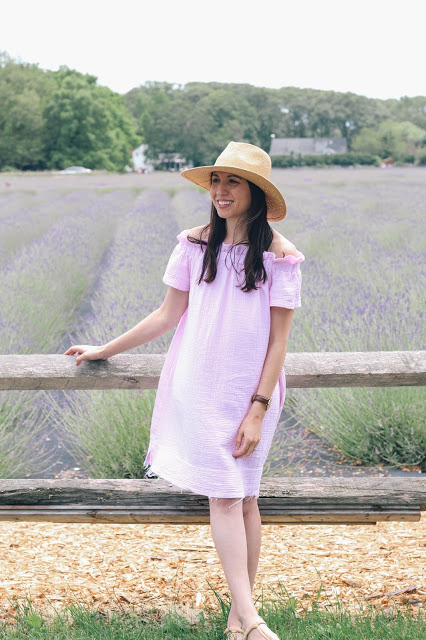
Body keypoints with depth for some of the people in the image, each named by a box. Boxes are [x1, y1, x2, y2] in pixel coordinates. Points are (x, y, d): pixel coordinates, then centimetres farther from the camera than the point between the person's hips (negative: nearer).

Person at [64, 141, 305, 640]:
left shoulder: (279, 256, -3)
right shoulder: (196, 245, 4)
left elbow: (278, 339, -4)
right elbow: (167, 316, 11)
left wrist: (258, 411, -9)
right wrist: (104, 351, 15)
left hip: (249, 392, -1)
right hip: (199, 387, 1)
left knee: (242, 497, 2)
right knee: (224, 496, -6)